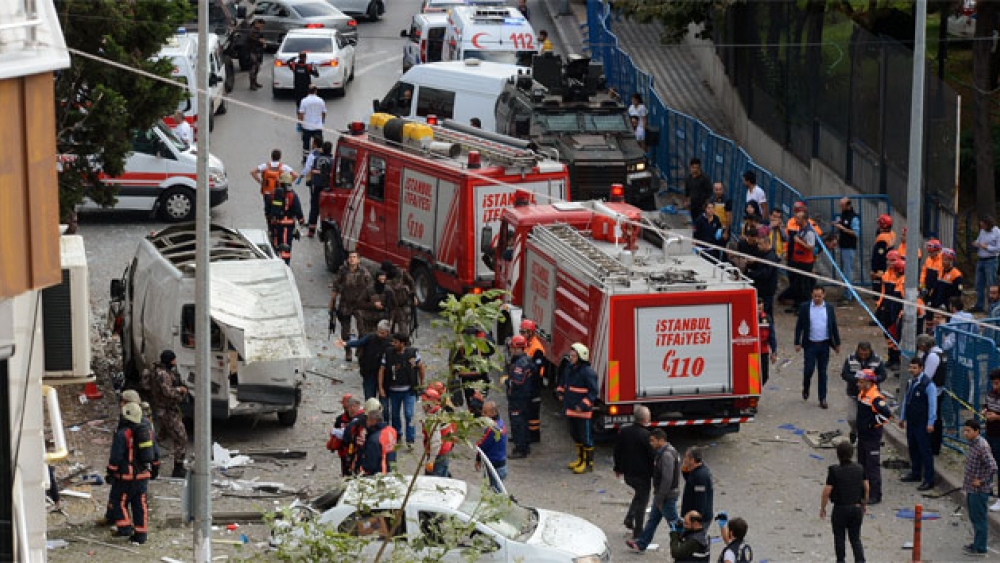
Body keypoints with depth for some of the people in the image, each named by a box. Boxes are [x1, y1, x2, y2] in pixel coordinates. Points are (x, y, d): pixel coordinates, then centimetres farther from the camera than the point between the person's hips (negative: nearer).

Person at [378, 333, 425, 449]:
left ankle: (410, 440, -5)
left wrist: (421, 384, 7)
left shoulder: (412, 353, -8)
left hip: (408, 390, -3)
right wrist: (380, 388, -6)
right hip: (393, 390, 3)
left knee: (409, 414, -10)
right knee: (394, 414, 13)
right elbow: (382, 370, 0)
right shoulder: (388, 353, -4)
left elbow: (420, 367, 5)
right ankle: (397, 437, 31)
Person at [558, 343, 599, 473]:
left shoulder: (588, 372, -18)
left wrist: (584, 404, -23)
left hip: (583, 411, -9)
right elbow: (565, 384, 26)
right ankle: (580, 459, 34)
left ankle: (589, 463, 8)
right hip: (571, 409, 9)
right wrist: (560, 390, 8)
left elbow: (594, 391, -18)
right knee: (575, 435, 19)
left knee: (585, 437, 0)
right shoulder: (570, 368, 8)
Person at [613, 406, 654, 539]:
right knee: (642, 499, 6)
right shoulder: (646, 436, -21)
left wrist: (618, 468, 23)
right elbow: (652, 457, -16)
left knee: (638, 493, 28)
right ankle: (638, 532, 10)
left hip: (628, 473, 6)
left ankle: (629, 517, 15)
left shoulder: (623, 432, -2)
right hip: (642, 473, -6)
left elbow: (617, 451, 9)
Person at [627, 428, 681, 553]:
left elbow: (667, 479, -28)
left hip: (667, 496, -11)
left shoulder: (667, 455, -24)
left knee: (673, 522, -1)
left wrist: (660, 498, -22)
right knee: (652, 519, 17)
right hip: (661, 495, 11)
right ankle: (641, 544, 26)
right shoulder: (662, 452, 10)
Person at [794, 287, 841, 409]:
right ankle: (805, 389, 25)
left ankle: (822, 399, 9)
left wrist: (837, 343, 7)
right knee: (808, 369, -4)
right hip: (810, 344, -1)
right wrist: (797, 343, -4)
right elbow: (799, 326, 0)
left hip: (824, 344, 2)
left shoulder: (829, 308, 4)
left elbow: (834, 327, 9)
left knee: (822, 372, 4)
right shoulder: (805, 307, -1)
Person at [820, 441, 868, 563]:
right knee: (855, 538, 11)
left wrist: (822, 508, -1)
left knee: (839, 537, 15)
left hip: (840, 509, -3)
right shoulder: (859, 469, -1)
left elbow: (827, 491, -14)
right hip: (857, 508, 3)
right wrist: (863, 505, 20)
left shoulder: (834, 471, -14)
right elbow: (866, 488, 6)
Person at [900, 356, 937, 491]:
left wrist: (930, 423, -18)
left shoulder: (928, 384, -15)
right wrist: (902, 417, 21)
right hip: (911, 422, 8)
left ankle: (929, 480, -1)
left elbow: (932, 404, -16)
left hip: (922, 424, -8)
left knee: (925, 451, -5)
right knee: (913, 449, 17)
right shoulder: (911, 382, 9)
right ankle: (916, 474, 32)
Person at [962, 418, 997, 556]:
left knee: (979, 518, 0)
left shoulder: (982, 447, -23)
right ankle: (977, 543, 31)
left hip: (979, 490, -10)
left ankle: (980, 548, 8)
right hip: (971, 488, 10)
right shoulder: (972, 444, 7)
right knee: (974, 517, 19)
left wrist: (981, 481, -20)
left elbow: (993, 467, -28)